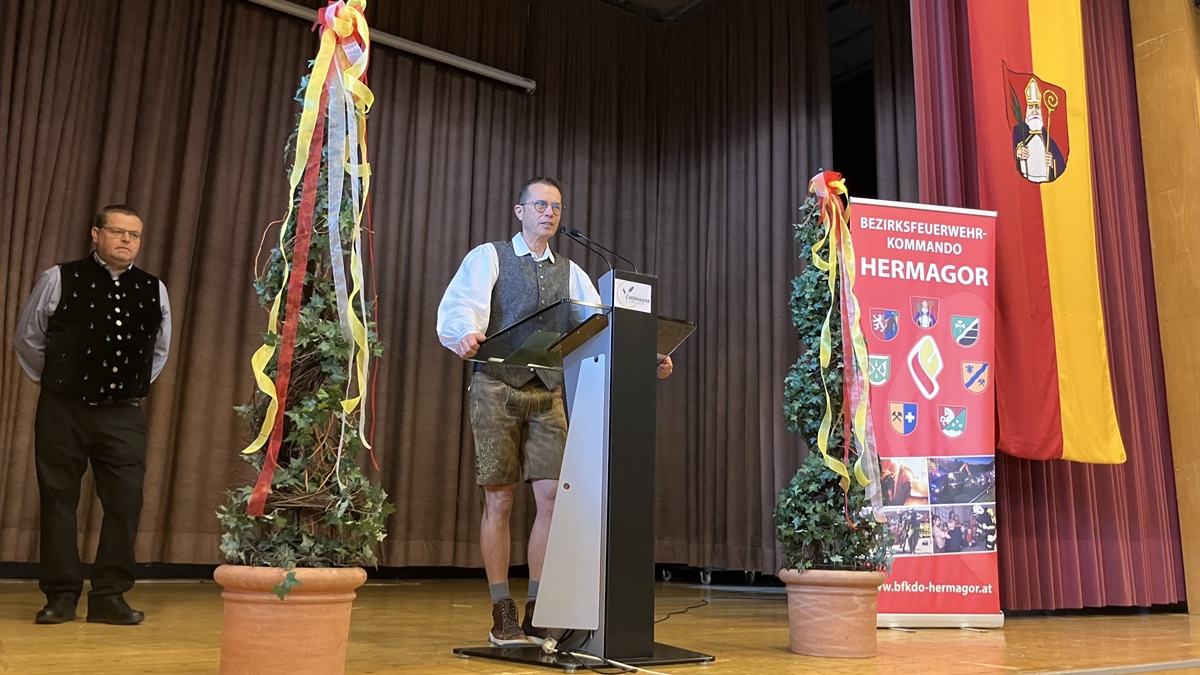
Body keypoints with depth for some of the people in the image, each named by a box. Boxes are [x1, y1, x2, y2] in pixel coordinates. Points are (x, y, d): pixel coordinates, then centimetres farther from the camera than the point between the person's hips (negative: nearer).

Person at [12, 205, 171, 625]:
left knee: (125, 505, 0)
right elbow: (27, 340, 8)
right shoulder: (59, 279, -2)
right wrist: (54, 382, 11)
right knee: (58, 501, 5)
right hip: (63, 412, -2)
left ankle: (109, 596, 12)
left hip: (124, 415, 2)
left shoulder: (154, 290, 5)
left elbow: (160, 349, 20)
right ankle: (61, 596, 17)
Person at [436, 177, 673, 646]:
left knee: (552, 497, -2)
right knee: (500, 501, 0)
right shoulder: (489, 257, 3)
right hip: (498, 387, -4)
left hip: (547, 393, 4)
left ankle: (538, 615, 10)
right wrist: (466, 334, -40)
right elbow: (462, 302, -16)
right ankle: (502, 615, 11)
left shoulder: (570, 273, 16)